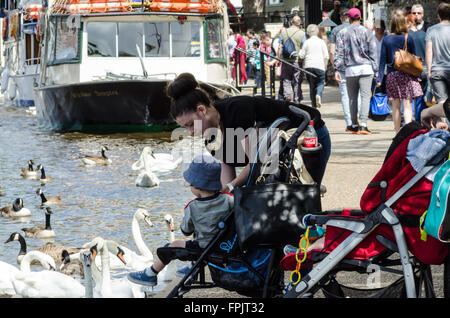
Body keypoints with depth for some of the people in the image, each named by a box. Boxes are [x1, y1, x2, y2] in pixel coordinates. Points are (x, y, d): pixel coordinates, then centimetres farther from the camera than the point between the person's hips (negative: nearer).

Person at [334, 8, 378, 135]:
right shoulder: (367, 32, 2)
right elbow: (373, 53, 3)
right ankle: (363, 124, -14)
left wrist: (337, 69, 3)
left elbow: (339, 53, 2)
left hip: (350, 70, 1)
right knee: (365, 96, -4)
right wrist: (375, 69, 8)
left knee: (352, 98, 10)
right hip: (365, 68, -1)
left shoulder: (342, 33, 5)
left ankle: (354, 125, 14)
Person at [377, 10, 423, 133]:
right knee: (407, 104, -3)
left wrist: (380, 78, 3)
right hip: (407, 74, -2)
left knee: (395, 106, 9)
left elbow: (383, 60, 1)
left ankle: (398, 132, 14)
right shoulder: (408, 38, -3)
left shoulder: (386, 40, 0)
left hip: (392, 75, 2)